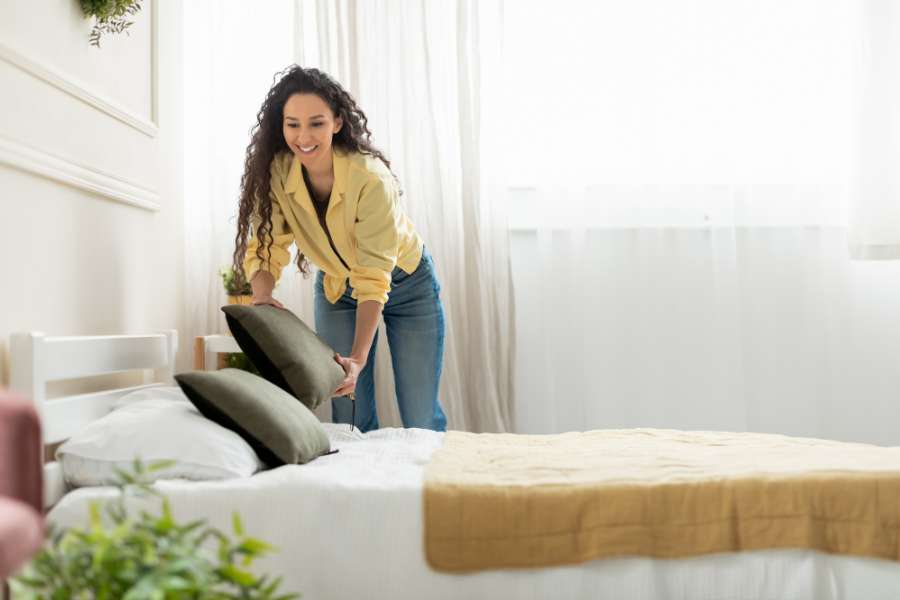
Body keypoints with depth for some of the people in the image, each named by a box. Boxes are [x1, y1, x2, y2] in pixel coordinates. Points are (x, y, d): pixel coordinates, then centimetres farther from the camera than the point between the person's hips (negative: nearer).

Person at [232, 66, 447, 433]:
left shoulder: (371, 179, -33)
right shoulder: (275, 173, -20)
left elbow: (374, 278, -33)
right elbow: (266, 246, -20)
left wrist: (358, 359, -41)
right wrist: (261, 298, -42)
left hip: (406, 286, -3)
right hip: (336, 290, 4)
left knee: (420, 421, -2)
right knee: (349, 418, 3)